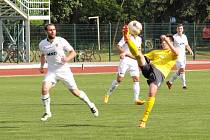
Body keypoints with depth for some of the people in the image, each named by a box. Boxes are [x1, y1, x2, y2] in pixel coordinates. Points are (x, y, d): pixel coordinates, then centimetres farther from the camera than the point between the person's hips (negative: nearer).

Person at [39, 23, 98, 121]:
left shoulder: (61, 41, -8)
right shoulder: (42, 44, 2)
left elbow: (73, 52, -1)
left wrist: (67, 58, -21)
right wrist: (42, 66, 10)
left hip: (64, 70, -2)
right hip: (51, 72, 2)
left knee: (75, 92, 2)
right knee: (44, 89, -21)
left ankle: (90, 105, 27)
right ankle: (47, 112, -5)